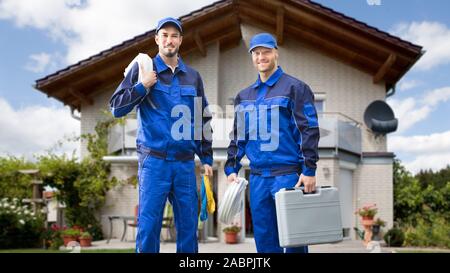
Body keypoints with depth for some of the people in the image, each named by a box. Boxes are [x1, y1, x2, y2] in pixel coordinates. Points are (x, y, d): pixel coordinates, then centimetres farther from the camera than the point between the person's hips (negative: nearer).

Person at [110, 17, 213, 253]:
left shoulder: (193, 76, 14)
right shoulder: (143, 69, 4)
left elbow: (203, 120, 19)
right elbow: (116, 108, 1)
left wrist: (207, 158, 15)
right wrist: (142, 86, -10)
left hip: (185, 163, 3)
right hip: (154, 161, -3)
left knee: (188, 225, 6)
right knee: (148, 224, -3)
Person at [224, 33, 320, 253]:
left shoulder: (294, 88, -1)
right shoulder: (243, 96, 15)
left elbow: (309, 130, -7)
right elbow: (238, 136, 19)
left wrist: (309, 170, -13)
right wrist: (232, 168, 9)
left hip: (288, 174, -5)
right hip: (257, 177, 5)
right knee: (264, 238, 9)